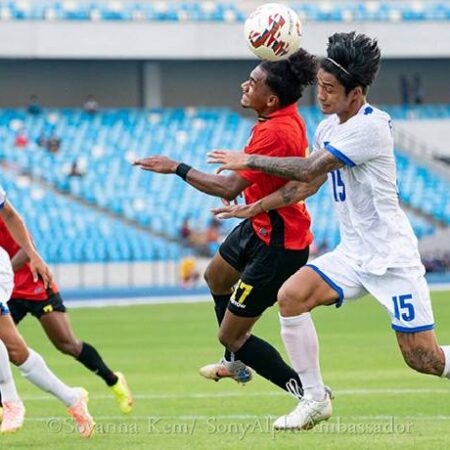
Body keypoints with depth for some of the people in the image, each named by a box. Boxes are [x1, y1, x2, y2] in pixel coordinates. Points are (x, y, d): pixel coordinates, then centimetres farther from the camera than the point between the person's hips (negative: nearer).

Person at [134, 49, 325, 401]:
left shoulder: (275, 132, -33)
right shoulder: (289, 118, -3)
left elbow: (229, 188, -34)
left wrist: (177, 168, -23)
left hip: (278, 245, -11)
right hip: (260, 227, 11)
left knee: (231, 335, -3)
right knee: (216, 277, 35)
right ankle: (236, 363, 55)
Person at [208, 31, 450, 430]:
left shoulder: (371, 126, -19)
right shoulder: (328, 128, 8)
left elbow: (310, 170, -21)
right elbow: (305, 186, 15)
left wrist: (249, 161, -14)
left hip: (391, 257, -8)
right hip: (353, 255, 8)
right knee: (291, 296, -13)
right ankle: (315, 401, -4)